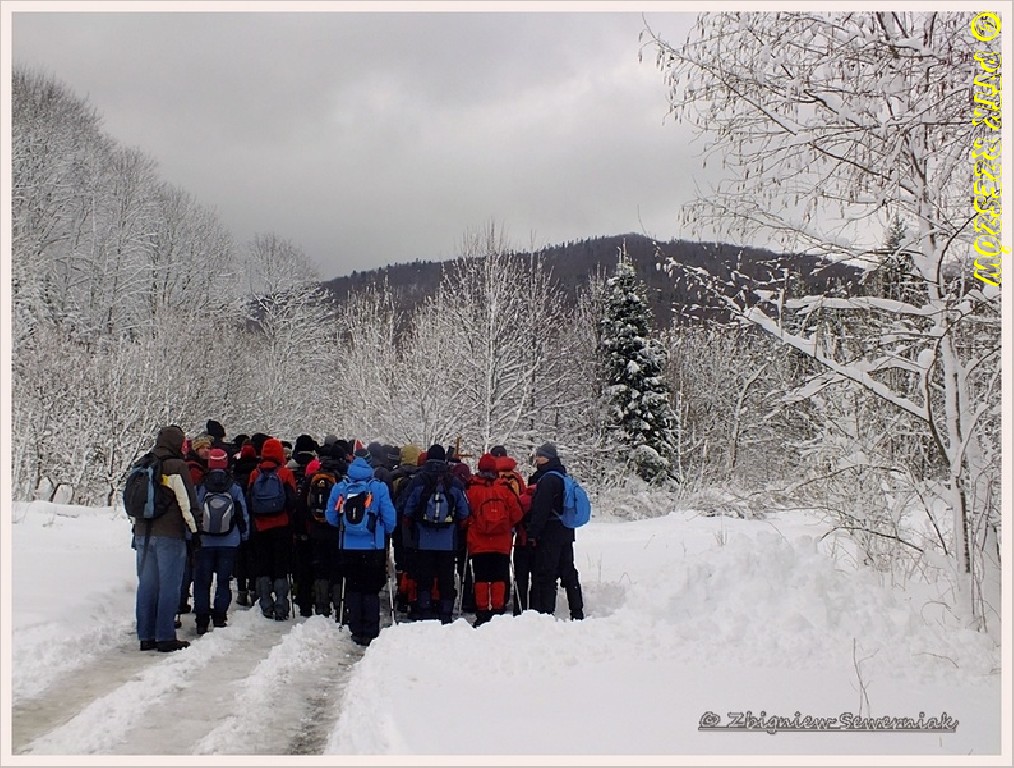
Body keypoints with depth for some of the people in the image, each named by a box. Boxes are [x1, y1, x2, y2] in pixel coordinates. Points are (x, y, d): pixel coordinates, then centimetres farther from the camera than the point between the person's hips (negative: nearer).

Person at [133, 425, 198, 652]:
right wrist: (194, 529, 2)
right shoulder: (177, 466, -9)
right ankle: (165, 637, -1)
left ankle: (146, 636, 14)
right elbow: (188, 502, -9)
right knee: (169, 586, -1)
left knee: (146, 585, 10)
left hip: (143, 534, 6)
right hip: (170, 534, -6)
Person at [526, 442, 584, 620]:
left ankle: (545, 612, -7)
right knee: (568, 572, 14)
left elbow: (540, 509, -20)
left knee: (544, 574, -6)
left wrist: (532, 532, -17)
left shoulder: (548, 479, -14)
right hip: (566, 532, 10)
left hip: (549, 534, -10)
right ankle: (577, 613, 19)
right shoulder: (563, 477, 15)